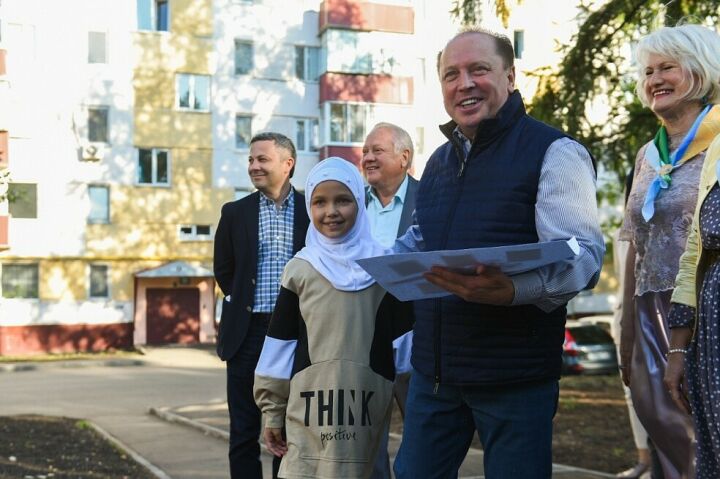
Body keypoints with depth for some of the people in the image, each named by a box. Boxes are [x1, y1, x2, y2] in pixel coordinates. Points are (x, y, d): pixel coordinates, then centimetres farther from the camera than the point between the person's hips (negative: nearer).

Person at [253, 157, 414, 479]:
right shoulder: (299, 269, 4)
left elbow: (403, 337, 6)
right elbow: (281, 343, 7)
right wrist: (272, 410, 7)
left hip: (368, 407, 0)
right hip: (307, 409, 0)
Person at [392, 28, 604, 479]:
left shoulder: (554, 151, -10)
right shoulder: (440, 161, 15)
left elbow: (581, 256, -21)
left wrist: (513, 289, -38)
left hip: (515, 374, -7)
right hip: (433, 368, 7)